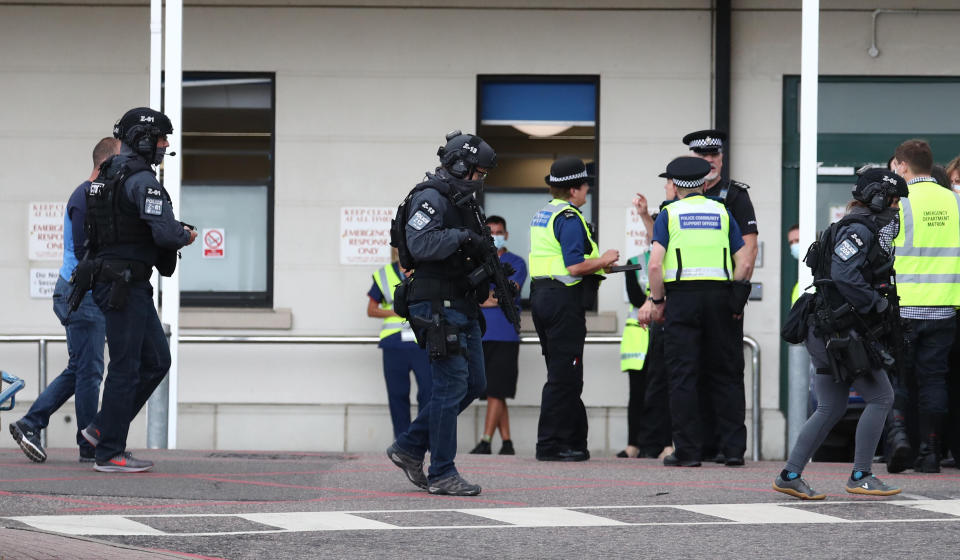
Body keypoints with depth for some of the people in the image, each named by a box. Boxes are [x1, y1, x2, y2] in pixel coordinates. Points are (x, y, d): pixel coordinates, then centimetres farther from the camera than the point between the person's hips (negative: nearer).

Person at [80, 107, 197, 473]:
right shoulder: (141, 180, -16)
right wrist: (186, 236, -3)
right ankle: (109, 453, 2)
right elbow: (166, 233, -26)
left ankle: (102, 428, 17)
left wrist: (174, 232, 14)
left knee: (156, 361, 14)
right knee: (126, 367, -3)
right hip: (124, 287, -10)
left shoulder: (110, 175, 15)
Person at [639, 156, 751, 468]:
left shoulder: (669, 214, 3)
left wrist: (657, 301, 2)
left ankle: (687, 451, -2)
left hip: (682, 294, -3)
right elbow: (743, 263, 5)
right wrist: (735, 300, 13)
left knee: (683, 377, 0)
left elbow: (655, 264, -8)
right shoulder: (722, 213, 11)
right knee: (723, 375, 9)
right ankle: (734, 448, 7)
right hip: (719, 296, 3)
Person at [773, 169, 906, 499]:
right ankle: (860, 477, -2)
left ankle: (790, 475, 9)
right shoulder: (858, 229, -12)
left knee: (830, 409, 11)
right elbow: (844, 275, -23)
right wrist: (878, 304, -17)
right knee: (880, 398, -5)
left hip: (826, 333, 10)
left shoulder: (868, 230, 20)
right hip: (842, 333, -10)